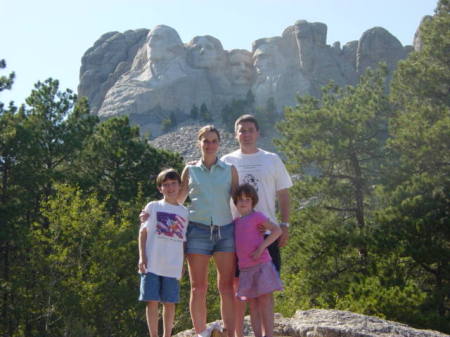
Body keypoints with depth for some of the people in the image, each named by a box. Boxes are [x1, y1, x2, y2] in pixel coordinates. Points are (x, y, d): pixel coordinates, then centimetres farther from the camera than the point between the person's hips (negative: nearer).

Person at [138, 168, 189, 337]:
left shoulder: (184, 212, 11)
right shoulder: (153, 207, 6)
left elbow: (184, 240, 14)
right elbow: (143, 232, 5)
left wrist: (183, 265, 8)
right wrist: (142, 257, -4)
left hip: (173, 266, 2)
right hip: (152, 264, -2)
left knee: (170, 303, 4)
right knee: (152, 301, -2)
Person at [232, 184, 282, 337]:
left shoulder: (256, 216, -3)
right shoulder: (236, 222, 16)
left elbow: (277, 230, -10)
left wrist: (261, 248, -18)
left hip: (261, 265, -6)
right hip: (245, 268, 7)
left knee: (265, 301, -7)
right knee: (253, 304, 6)